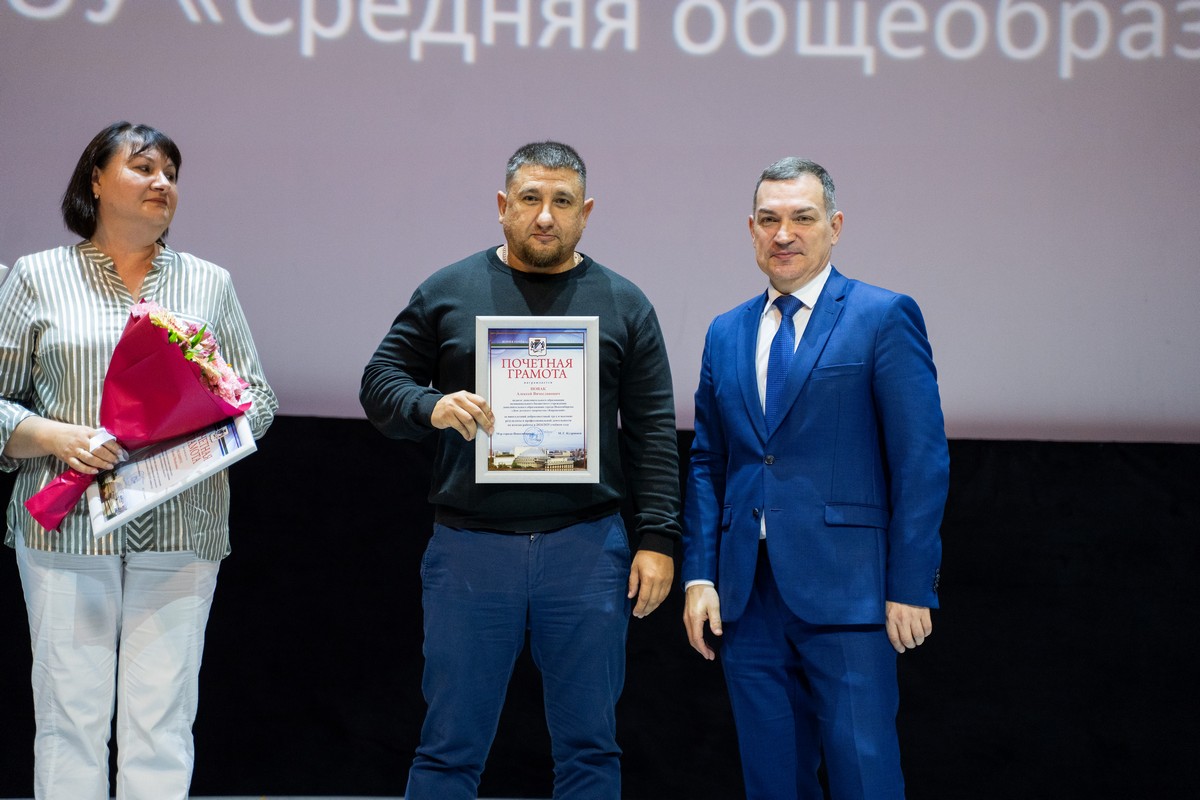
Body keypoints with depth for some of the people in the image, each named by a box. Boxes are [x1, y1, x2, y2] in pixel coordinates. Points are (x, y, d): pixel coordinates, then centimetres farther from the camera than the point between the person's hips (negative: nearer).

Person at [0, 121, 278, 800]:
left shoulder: (209, 284, 15)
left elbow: (259, 400, 15)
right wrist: (57, 438, -12)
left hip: (181, 531, 2)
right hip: (67, 528, -1)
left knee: (163, 719, -2)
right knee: (69, 713, -3)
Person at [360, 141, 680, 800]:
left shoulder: (623, 306, 8)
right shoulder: (447, 293, 7)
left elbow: (653, 433, 6)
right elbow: (380, 381, 8)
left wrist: (657, 539, -2)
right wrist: (432, 407, -14)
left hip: (586, 548, 1)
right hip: (470, 548, 0)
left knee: (589, 745, 6)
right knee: (450, 747, 3)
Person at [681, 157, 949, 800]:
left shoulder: (884, 318, -1)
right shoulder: (727, 333, 16)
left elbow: (921, 461, -6)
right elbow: (706, 464, 16)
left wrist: (911, 586, -11)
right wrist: (699, 576, 6)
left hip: (843, 593, -5)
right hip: (747, 596, 5)